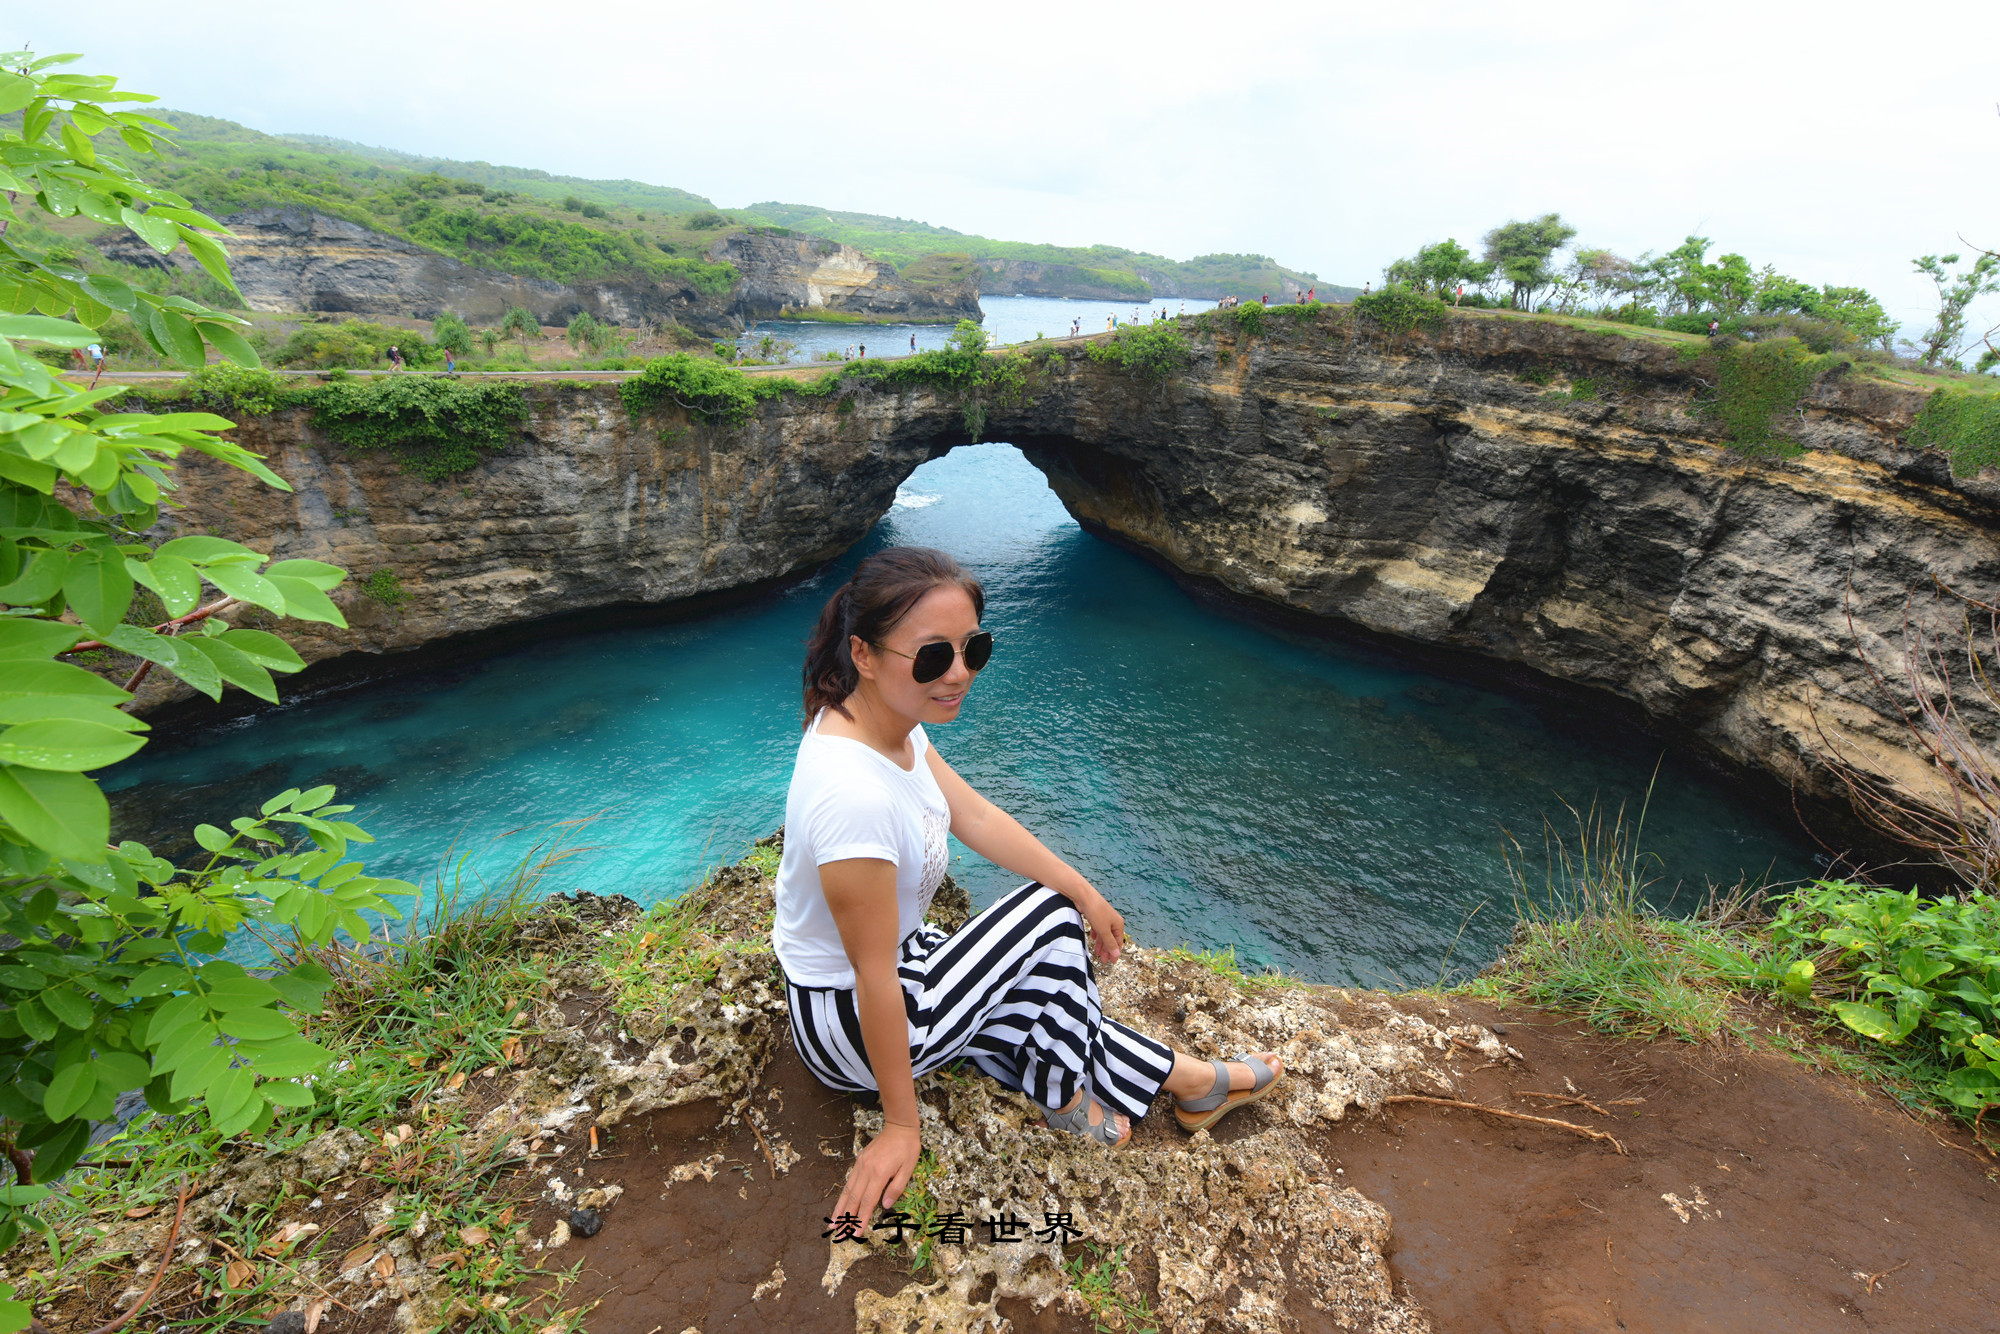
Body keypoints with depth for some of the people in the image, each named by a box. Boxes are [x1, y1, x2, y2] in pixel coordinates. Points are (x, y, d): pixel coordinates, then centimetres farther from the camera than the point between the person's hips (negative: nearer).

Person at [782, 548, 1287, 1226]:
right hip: (848, 1026, -8)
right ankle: (1067, 1100, 17)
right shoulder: (855, 795, -38)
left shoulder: (886, 717, -10)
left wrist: (1085, 893, 2)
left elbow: (974, 815, -1)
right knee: (1053, 924, -7)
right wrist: (901, 1126, -15)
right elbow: (875, 979, -28)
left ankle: (1182, 1079, 26)